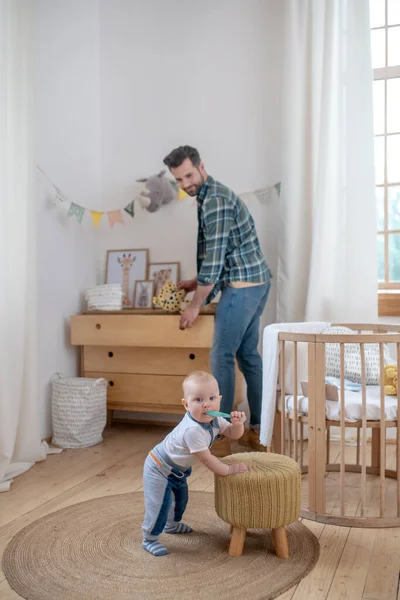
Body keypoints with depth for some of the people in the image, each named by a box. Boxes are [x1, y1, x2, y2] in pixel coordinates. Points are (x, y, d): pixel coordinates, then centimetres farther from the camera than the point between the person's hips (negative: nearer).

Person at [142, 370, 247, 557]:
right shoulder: (193, 429, -40)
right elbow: (206, 459, -33)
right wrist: (228, 470, -23)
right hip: (159, 469, -9)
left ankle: (172, 524, 52)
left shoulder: (214, 420, -13)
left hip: (177, 469, 10)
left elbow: (233, 434, -1)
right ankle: (149, 539, 12)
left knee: (181, 497, 26)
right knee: (160, 505, -10)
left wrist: (237, 423, -23)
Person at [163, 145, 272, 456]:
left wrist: (196, 305, -12)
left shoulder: (215, 200, -15)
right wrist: (197, 282, 24)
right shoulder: (215, 195, 18)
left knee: (222, 357, -7)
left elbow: (214, 256, -18)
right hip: (258, 281, 10)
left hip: (242, 285, -10)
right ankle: (258, 431, 20)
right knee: (248, 354, 13)